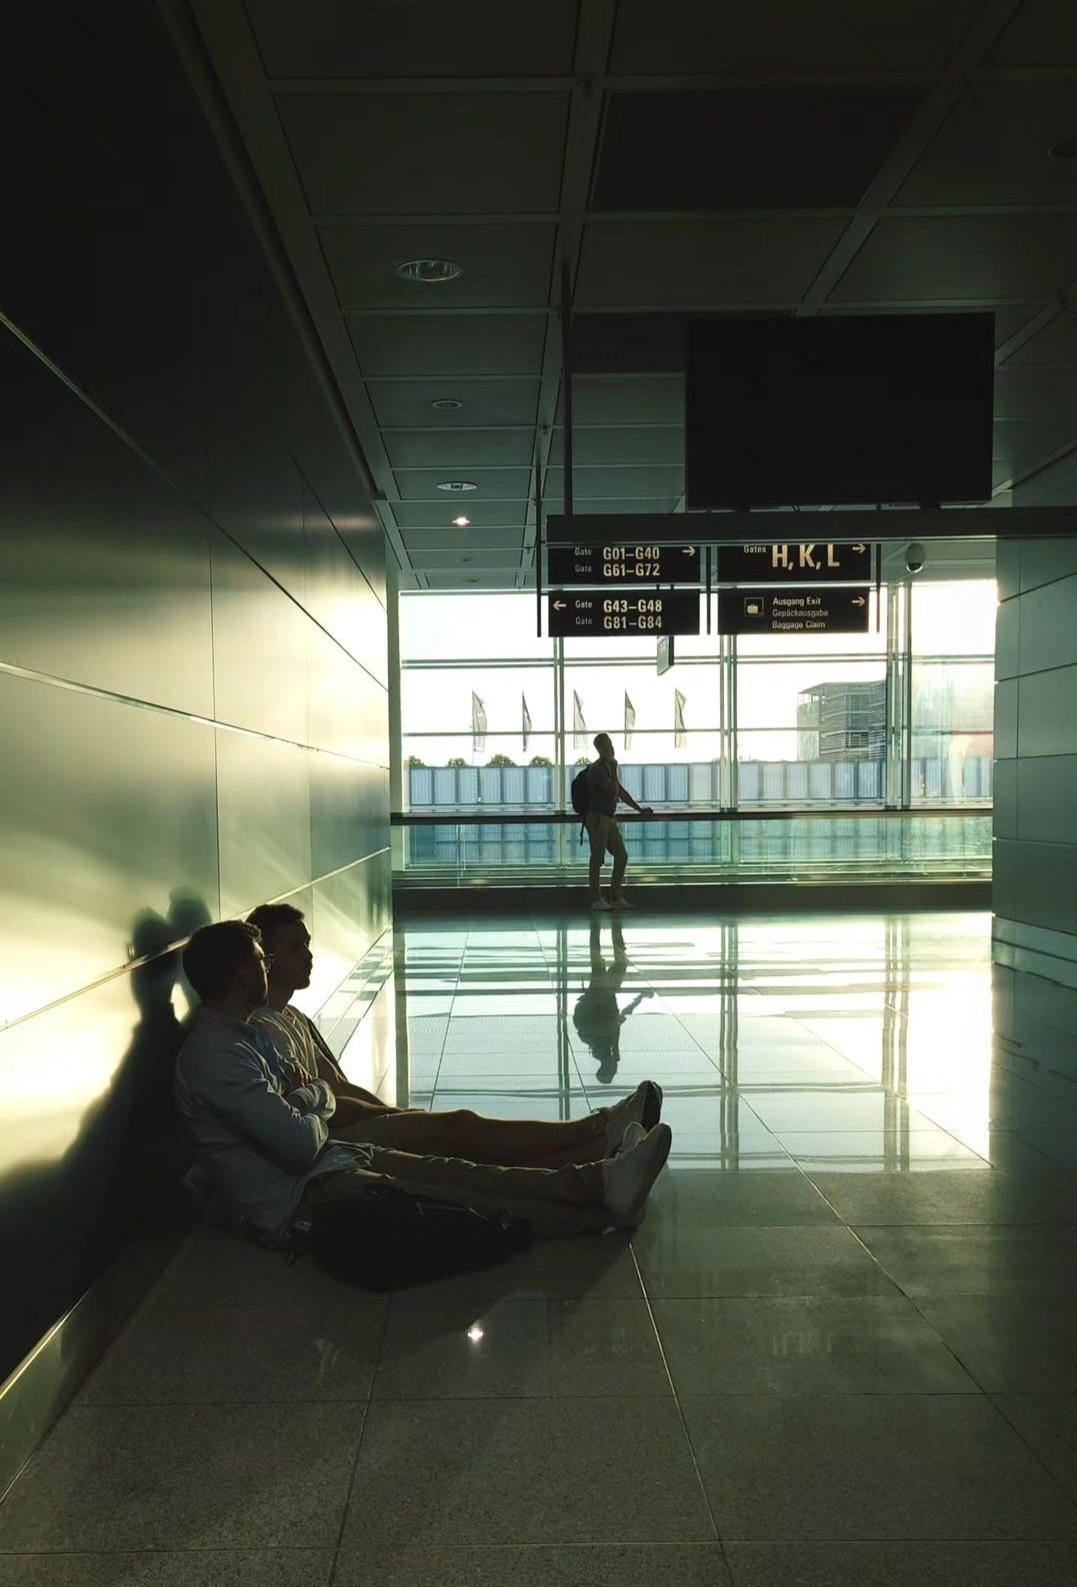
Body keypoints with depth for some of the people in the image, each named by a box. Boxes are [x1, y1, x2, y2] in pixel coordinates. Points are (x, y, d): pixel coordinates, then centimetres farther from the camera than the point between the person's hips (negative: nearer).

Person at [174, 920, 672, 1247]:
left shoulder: (247, 1034, 11)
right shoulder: (213, 1055, -23)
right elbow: (301, 1144, -25)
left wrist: (308, 1098, -6)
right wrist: (316, 1107, -4)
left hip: (330, 1163, 10)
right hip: (294, 1201, -10)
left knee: (464, 1173, 0)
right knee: (469, 1203, -16)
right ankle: (603, 1201, -17)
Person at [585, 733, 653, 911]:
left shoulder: (609, 767, 15)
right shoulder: (596, 769, -14)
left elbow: (621, 791, 23)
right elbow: (613, 791, -21)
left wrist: (639, 809, 22)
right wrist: (614, 769, -17)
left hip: (609, 818, 10)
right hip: (597, 818, -10)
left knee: (622, 856, 10)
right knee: (597, 858, -5)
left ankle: (616, 897, 16)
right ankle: (596, 900, 0)